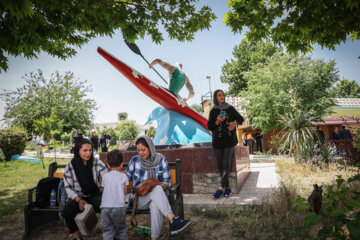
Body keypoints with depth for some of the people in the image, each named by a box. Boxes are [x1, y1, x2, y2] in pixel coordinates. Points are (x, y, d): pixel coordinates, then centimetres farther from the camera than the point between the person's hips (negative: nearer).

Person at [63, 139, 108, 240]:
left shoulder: (98, 163, -8)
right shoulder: (70, 167, -6)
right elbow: (68, 187, 0)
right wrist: (79, 200, -16)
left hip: (95, 195, -1)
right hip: (77, 196, 1)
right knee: (67, 211, -29)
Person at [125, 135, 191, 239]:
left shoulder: (161, 159, 1)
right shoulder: (134, 160, 1)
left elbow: (166, 181, 3)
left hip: (157, 196, 1)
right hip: (139, 198, 0)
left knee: (155, 205, -39)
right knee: (157, 189, -35)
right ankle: (173, 220, -49)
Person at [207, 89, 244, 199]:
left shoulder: (230, 108, 8)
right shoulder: (213, 111, 7)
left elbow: (240, 119, 14)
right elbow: (209, 126, 6)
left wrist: (235, 122, -8)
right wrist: (217, 122, -13)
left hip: (230, 141, -1)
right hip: (217, 142, 1)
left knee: (226, 164, -10)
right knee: (220, 165, 2)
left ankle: (221, 188, -9)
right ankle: (227, 187, 13)